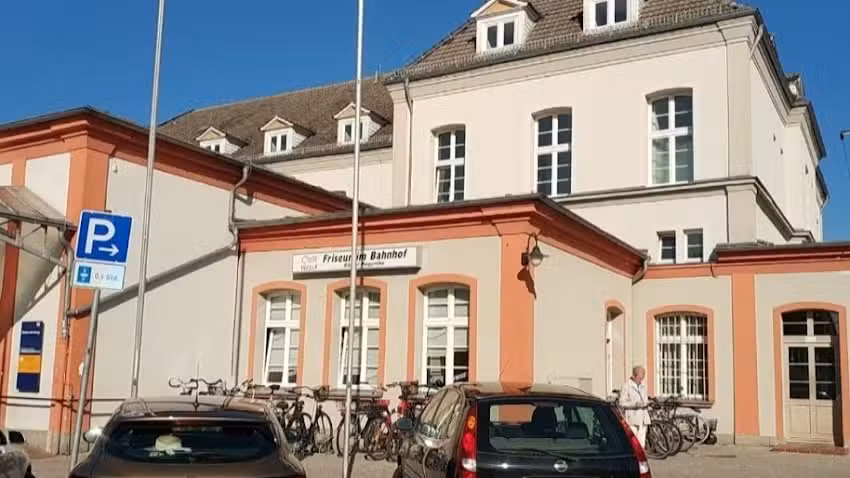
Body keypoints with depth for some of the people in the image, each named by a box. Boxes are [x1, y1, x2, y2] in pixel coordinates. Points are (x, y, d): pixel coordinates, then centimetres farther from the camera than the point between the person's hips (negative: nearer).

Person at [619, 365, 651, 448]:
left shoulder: (643, 385, 14)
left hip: (643, 419, 6)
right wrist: (635, 404, -21)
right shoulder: (627, 386, -6)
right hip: (632, 419, -6)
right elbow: (622, 403, -9)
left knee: (641, 444, 5)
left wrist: (647, 403, 2)